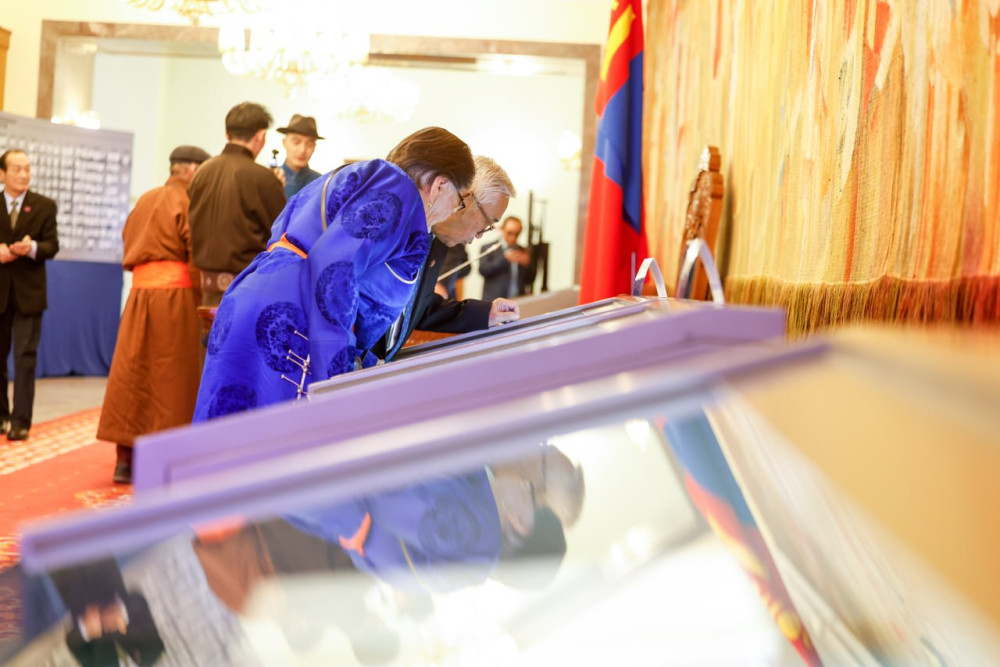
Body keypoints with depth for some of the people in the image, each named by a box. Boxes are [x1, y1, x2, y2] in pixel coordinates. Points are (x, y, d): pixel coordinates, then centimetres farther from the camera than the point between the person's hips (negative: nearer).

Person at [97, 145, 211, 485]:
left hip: (139, 292, 7)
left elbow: (130, 247, 19)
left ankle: (126, 460, 8)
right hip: (174, 294, -7)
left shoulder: (145, 200, 17)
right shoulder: (186, 201, -5)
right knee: (170, 379, -1)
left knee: (132, 374, 7)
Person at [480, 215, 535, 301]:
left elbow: (530, 280, 14)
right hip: (494, 301, -3)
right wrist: (504, 259, -19)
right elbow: (483, 270, -10)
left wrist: (527, 264, -7)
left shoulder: (523, 252, 15)